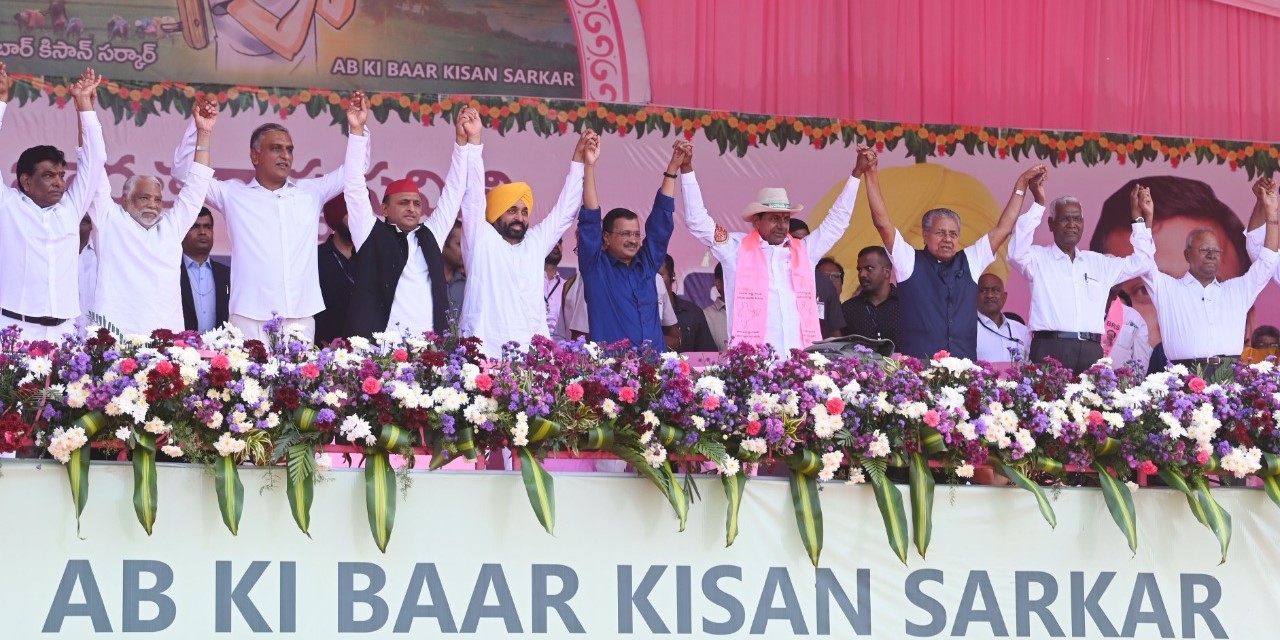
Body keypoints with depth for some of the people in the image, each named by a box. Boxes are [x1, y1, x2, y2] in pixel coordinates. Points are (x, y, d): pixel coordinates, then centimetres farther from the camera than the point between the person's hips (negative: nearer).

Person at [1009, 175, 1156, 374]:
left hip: (1091, 351, 4)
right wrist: (1038, 204, -17)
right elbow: (1017, 253, -14)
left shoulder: (1099, 263, 22)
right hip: (1050, 349, -4)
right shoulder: (1038, 258, 7)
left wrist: (1140, 217, 20)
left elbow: (1142, 262, 26)